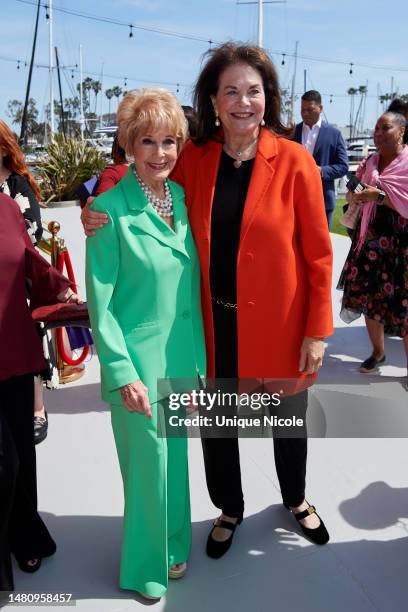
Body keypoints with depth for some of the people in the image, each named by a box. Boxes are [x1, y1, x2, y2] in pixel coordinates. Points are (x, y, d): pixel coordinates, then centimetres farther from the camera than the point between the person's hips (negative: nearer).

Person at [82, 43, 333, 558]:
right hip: (215, 321, 2)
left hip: (279, 322, -2)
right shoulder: (194, 158, -3)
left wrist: (317, 330, -9)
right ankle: (229, 510, 46)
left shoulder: (294, 161, -10)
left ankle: (295, 500, 50)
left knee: (290, 418, 19)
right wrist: (103, 219, -10)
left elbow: (318, 253, -8)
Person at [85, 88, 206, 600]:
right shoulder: (111, 209, -14)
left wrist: (198, 359, 10)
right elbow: (100, 303, -13)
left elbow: (192, 283, 10)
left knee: (176, 455, 20)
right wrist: (124, 374, -15)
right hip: (139, 361, -6)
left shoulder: (182, 197, 4)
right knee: (149, 460, 8)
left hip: (183, 356, 6)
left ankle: (173, 545, 44)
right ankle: (147, 566, 35)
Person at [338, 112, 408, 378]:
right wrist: (355, 198, -2)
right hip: (371, 240, 6)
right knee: (368, 297, 9)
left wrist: (379, 195, -20)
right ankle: (378, 352, 28)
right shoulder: (369, 163, 12)